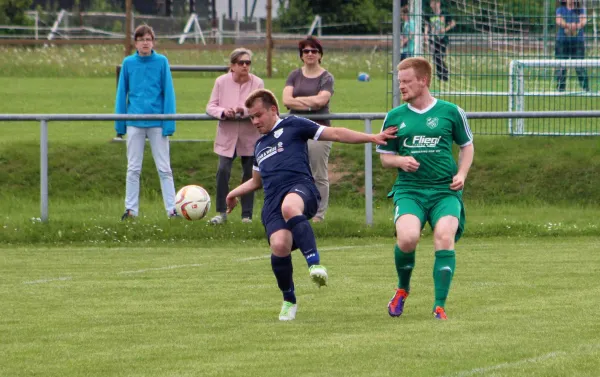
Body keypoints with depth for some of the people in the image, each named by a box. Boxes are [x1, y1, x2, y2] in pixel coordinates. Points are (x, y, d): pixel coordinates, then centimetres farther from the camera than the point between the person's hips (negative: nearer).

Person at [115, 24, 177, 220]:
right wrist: (120, 124, 4)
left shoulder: (161, 62, -2)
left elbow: (168, 93, -1)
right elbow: (122, 93, 7)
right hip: (134, 123, 2)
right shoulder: (128, 63, 2)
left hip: (157, 123, -2)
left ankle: (171, 209, 4)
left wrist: (169, 123, -6)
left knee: (164, 168, 2)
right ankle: (131, 209, 13)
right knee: (133, 169, 7)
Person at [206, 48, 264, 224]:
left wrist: (243, 111, -31)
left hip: (250, 137, 0)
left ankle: (247, 214, 16)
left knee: (249, 174, 5)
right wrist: (223, 112, -22)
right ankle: (221, 213, -4)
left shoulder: (257, 83, -4)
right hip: (227, 136, 0)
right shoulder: (221, 82, -1)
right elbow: (210, 107, -1)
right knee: (223, 171, -13)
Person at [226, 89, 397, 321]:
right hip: (272, 202, 5)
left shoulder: (292, 125, 14)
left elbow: (335, 134, 9)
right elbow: (256, 181, 51)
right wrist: (234, 193, 42)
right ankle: (289, 301, -4)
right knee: (279, 245, -24)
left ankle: (314, 265, -51)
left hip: (300, 189, -5)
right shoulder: (260, 145, 34)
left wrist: (371, 138, 2)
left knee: (289, 207, -44)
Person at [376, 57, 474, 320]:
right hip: (409, 190, 1)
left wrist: (461, 174, 2)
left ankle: (440, 306, -17)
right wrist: (400, 161, -4)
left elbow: (467, 146, 19)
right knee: (407, 237, -26)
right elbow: (385, 157, 19)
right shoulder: (395, 117, 11)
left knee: (444, 237, -25)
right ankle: (403, 288, 5)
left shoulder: (451, 112, 6)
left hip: (445, 190, -1)